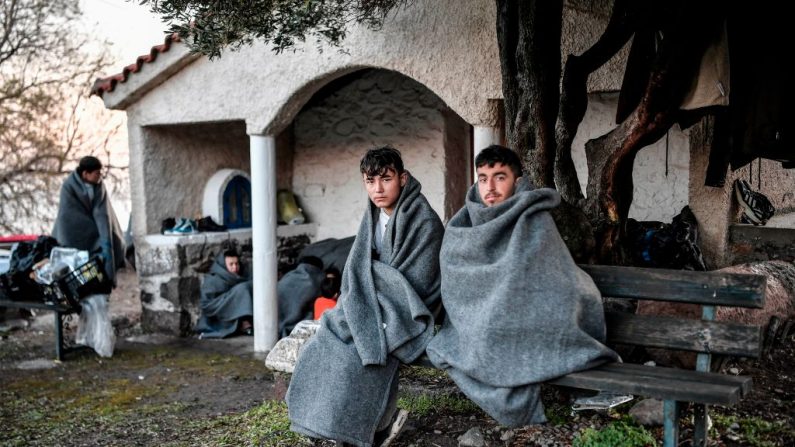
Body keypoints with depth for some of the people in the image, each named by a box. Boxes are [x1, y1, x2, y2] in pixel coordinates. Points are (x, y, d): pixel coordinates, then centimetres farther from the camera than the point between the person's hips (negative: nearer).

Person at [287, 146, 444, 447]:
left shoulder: (424, 221, -15)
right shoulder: (373, 217, 6)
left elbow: (414, 283, -18)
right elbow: (357, 270, 10)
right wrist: (352, 306, -5)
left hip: (405, 314, -7)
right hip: (372, 308, 7)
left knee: (355, 355, -24)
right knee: (321, 350, -9)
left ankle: (382, 423, -2)